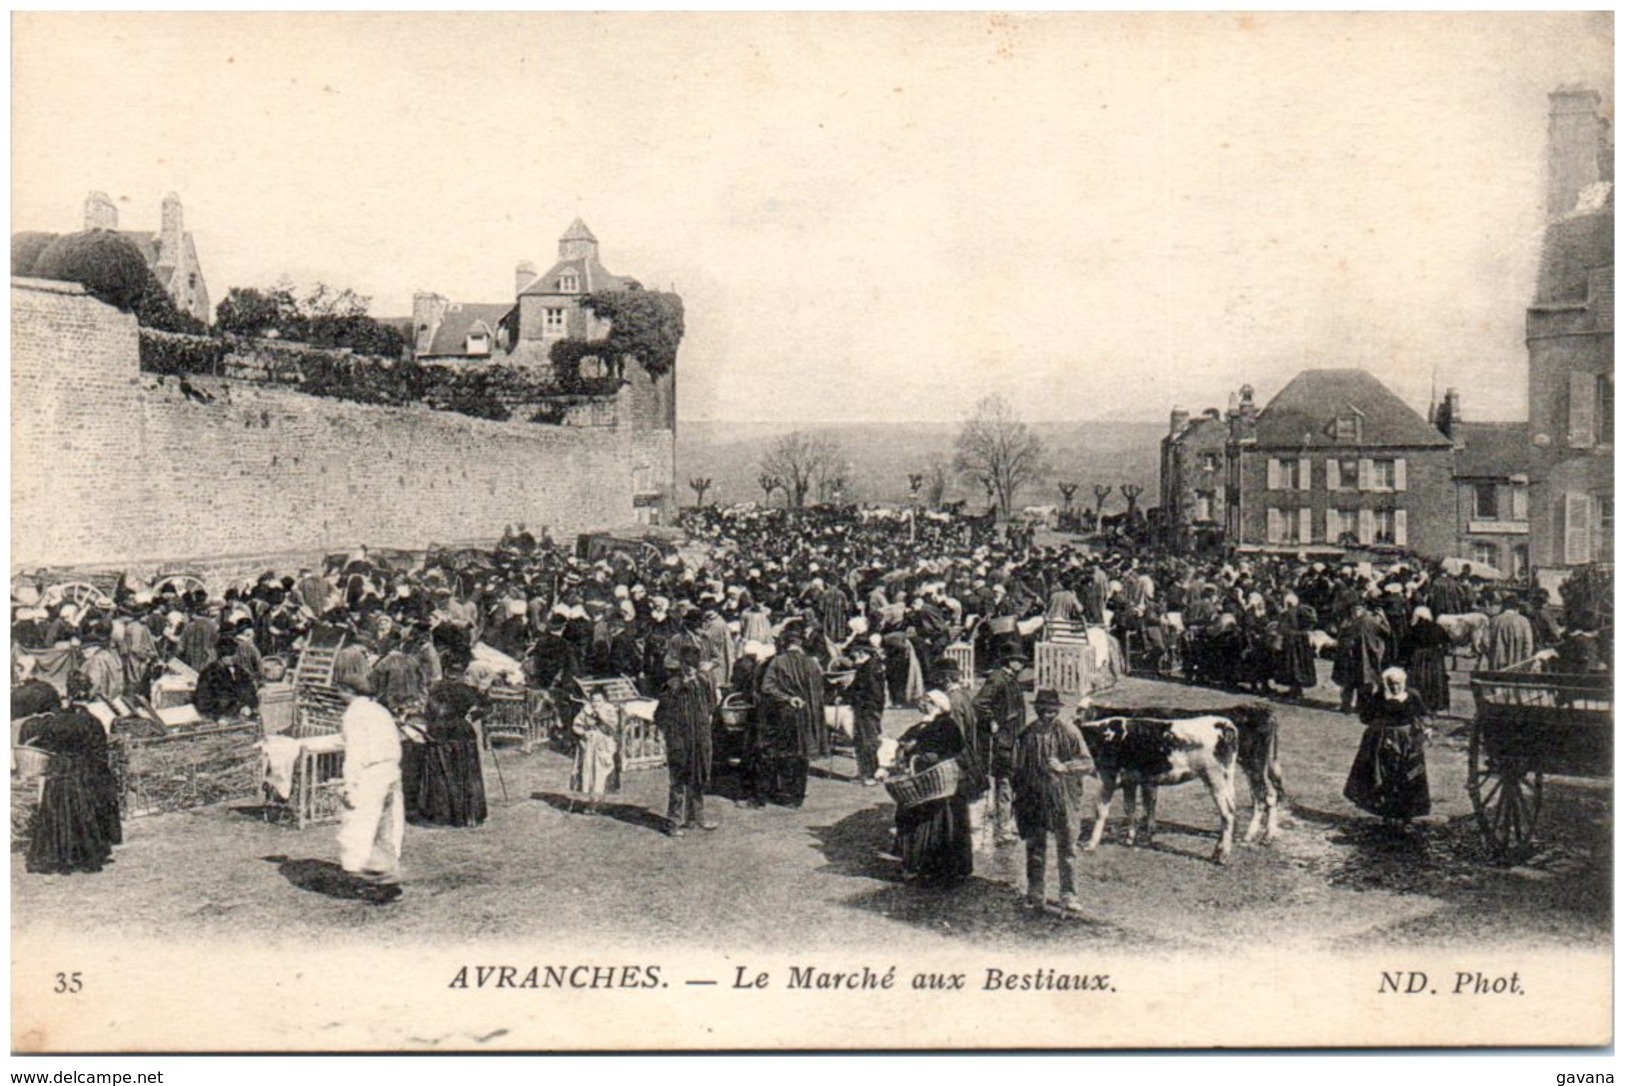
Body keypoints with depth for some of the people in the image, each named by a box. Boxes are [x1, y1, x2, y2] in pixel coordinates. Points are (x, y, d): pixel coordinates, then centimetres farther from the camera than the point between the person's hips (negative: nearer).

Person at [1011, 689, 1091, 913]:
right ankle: (1035, 896, 17)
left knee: (1067, 848, 2)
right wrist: (1019, 792, 10)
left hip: (1064, 800, -2)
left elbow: (1086, 762, -5)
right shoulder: (1028, 734, 3)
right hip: (1034, 799, 2)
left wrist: (1064, 767, -21)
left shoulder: (1069, 732, -5)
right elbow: (1019, 767, 14)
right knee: (1035, 847, 8)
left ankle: (1069, 896, 10)